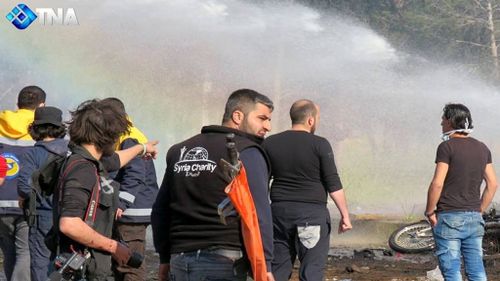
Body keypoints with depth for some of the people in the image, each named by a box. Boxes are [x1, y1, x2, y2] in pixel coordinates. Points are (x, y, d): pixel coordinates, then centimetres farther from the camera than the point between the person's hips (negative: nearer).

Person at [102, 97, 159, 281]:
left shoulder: (129, 140, -13)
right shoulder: (119, 138, 19)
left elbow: (135, 176, -23)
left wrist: (121, 204, -29)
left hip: (132, 213, -11)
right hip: (126, 214, 11)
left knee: (131, 266, -12)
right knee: (119, 265, 13)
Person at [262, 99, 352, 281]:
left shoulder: (270, 143, 5)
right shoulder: (319, 145, -7)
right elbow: (334, 185, -9)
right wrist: (345, 215, -2)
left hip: (279, 212, 4)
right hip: (312, 213, -4)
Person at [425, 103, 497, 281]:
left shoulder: (447, 147, -10)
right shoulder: (482, 148, 9)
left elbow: (437, 184, -15)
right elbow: (492, 184, 10)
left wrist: (430, 212, -5)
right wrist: (479, 211, 16)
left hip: (449, 218, -6)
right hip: (474, 218, 6)